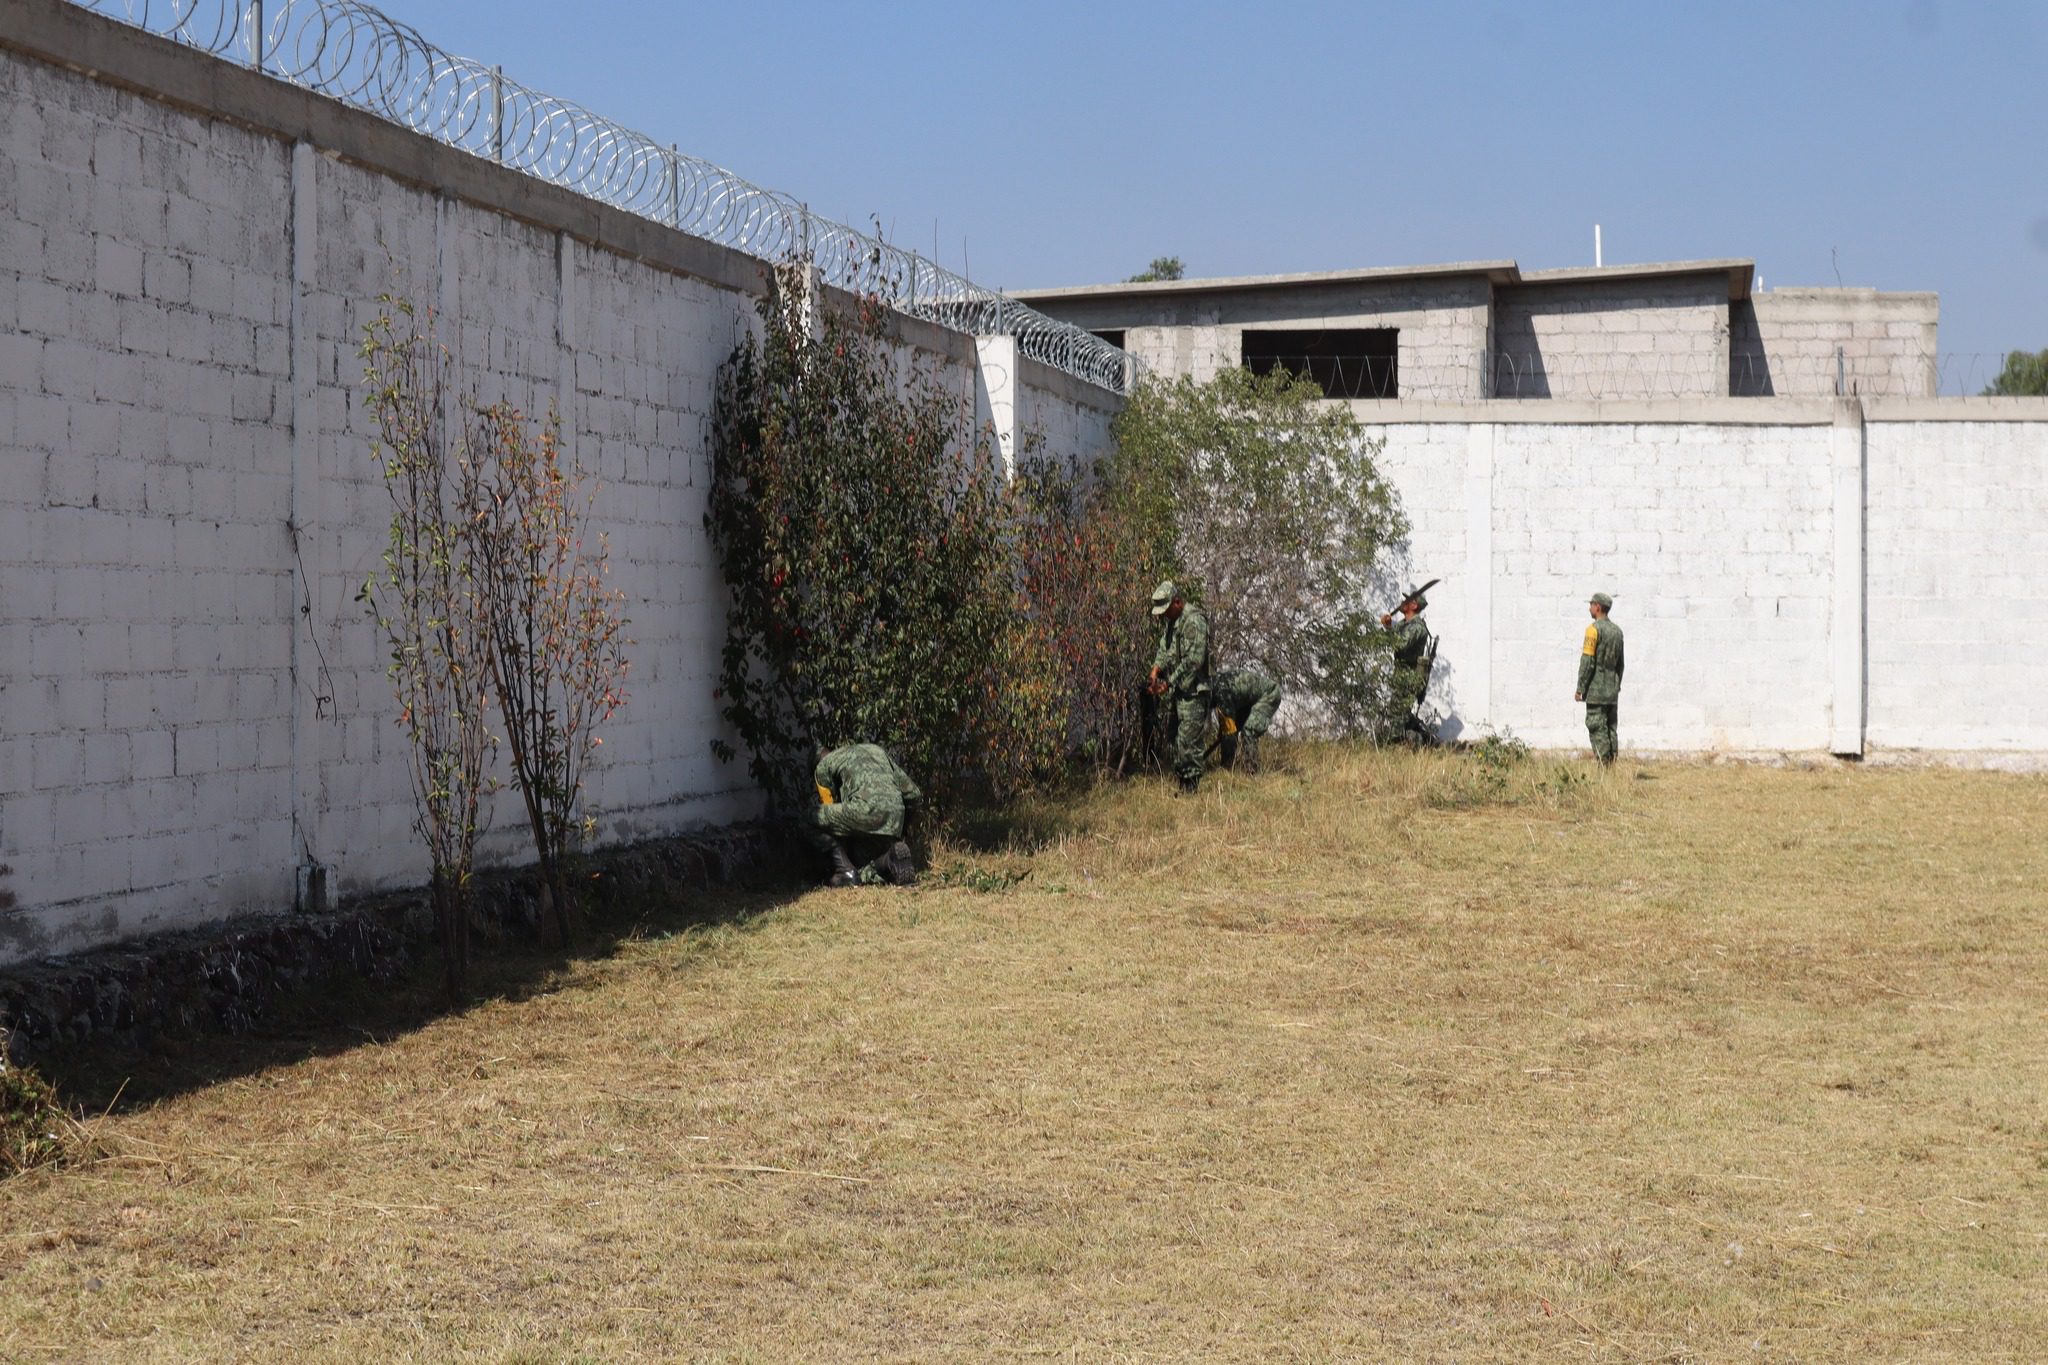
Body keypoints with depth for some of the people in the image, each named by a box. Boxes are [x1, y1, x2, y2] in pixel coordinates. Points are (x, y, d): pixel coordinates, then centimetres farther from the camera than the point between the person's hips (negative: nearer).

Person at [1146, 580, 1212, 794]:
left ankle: (1191, 787, -8)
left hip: (1192, 691, -10)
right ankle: (1182, 783, 16)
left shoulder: (1194, 621, -15)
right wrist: (1155, 674, -1)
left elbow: (1194, 660, -21)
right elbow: (1164, 651, 19)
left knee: (1188, 741, -10)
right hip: (1177, 693, 10)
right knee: (1177, 740, 11)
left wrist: (1169, 683, -18)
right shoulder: (1171, 623, 16)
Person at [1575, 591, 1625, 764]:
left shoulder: (1594, 629, -11)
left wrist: (1580, 689, -11)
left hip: (1596, 690, -7)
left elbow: (1587, 662, -15)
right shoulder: (1617, 630, 12)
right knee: (1611, 729, 9)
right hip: (1612, 691, 7)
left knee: (1597, 730, -7)